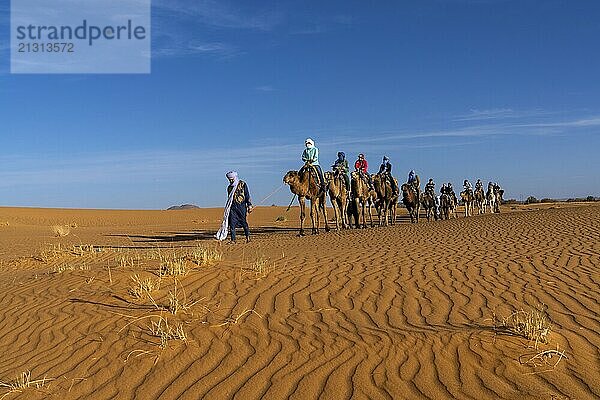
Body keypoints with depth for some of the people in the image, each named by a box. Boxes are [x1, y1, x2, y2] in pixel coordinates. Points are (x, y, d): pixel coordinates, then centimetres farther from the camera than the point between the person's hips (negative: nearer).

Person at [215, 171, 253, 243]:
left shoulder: (242, 184, 0)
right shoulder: (229, 187, 15)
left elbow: (247, 196, -2)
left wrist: (249, 205, -8)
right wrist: (227, 209, 21)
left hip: (241, 206, -4)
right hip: (233, 207, 4)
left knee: (244, 222, -5)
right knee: (232, 223, -3)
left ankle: (248, 237, 9)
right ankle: (233, 240, 1)